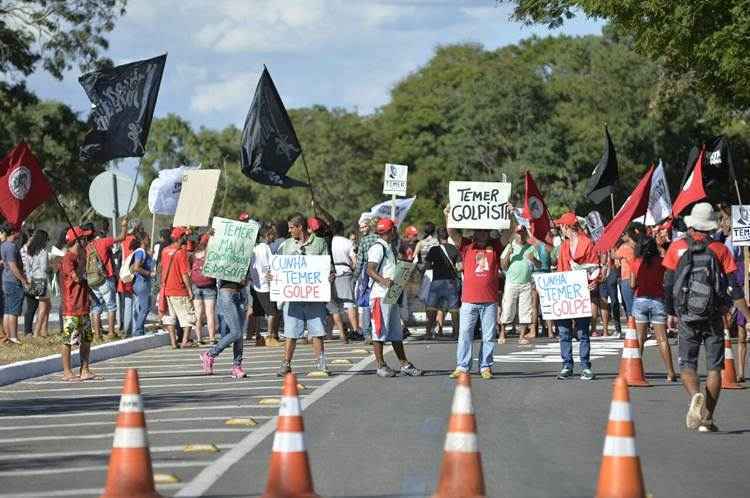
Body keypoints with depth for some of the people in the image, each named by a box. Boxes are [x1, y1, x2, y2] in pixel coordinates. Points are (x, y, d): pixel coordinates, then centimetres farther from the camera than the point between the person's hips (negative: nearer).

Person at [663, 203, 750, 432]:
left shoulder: (677, 248, 2)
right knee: (714, 366, 8)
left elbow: (668, 285, 3)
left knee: (687, 364, 7)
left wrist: (671, 313, 16)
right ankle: (707, 419, 6)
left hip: (686, 317, 0)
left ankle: (696, 396, -23)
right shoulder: (720, 250, 1)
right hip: (714, 317, 0)